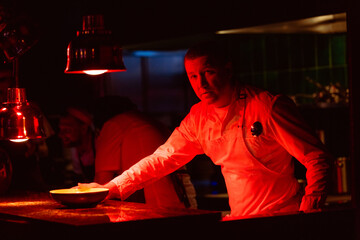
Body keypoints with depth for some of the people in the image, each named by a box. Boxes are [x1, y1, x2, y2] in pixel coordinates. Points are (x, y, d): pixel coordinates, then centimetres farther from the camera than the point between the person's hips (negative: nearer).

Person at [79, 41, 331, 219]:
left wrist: (312, 201, -25)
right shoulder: (199, 118, 8)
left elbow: (317, 157, -10)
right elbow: (162, 158, 13)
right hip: (239, 221, 6)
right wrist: (112, 188, 5)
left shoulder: (268, 107, -11)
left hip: (282, 220, -6)